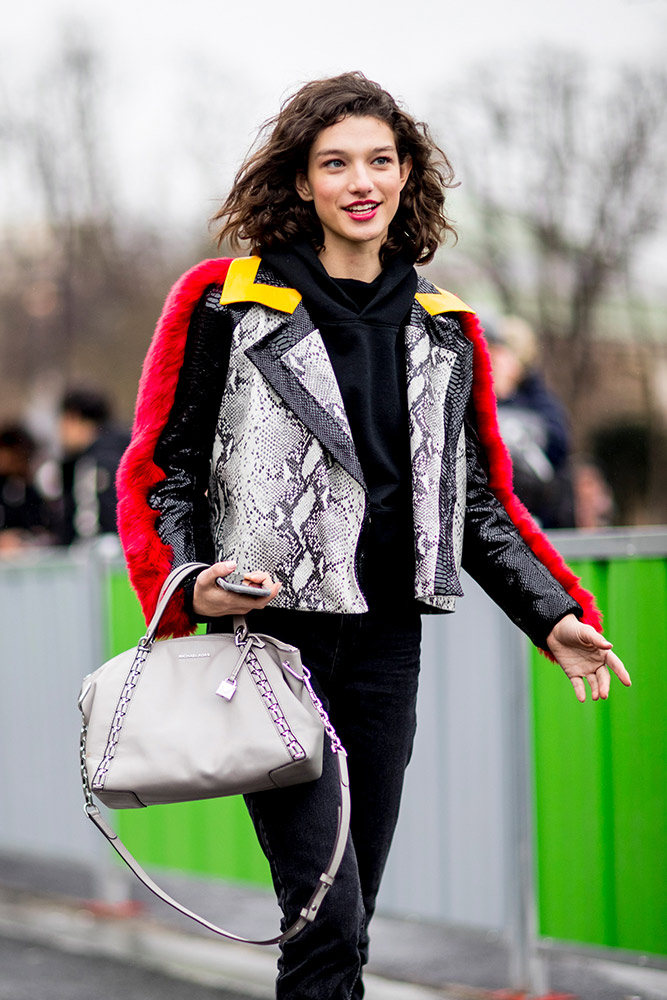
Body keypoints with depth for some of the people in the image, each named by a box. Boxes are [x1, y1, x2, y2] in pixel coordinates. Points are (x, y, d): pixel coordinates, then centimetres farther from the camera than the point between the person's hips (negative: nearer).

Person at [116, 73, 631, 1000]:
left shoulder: (446, 332, 13)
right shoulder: (224, 304, -1)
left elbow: (481, 501, 17)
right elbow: (160, 471, 1)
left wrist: (554, 613, 6)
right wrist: (187, 587, -17)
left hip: (385, 644, 5)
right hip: (271, 636, -5)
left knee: (348, 922, 9)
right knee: (329, 923, -13)